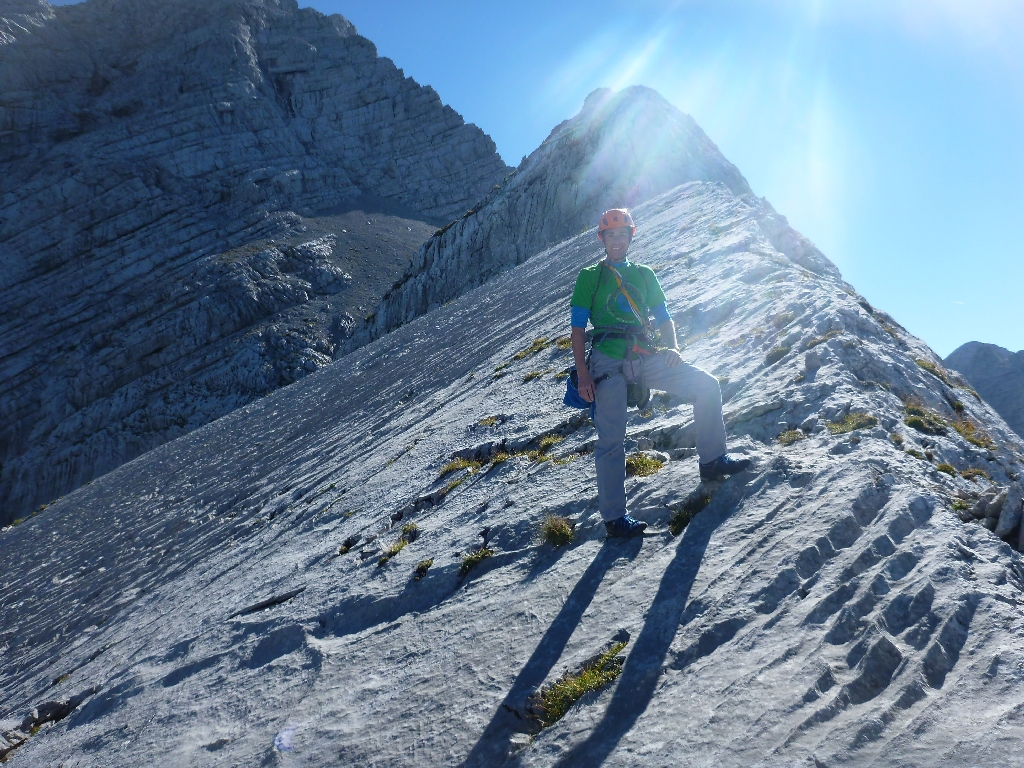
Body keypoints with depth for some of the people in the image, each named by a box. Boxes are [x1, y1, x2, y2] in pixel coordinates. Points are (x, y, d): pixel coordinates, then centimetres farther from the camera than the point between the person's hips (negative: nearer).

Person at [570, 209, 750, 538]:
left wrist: (672, 346, -3)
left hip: (646, 357, 4)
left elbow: (663, 316, 19)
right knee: (611, 439, -10)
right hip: (608, 361, -4)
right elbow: (578, 327, 2)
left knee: (707, 385, -8)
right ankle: (613, 517, -4)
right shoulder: (590, 277, 9)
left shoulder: (644, 274, 20)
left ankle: (712, 460, 5)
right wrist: (582, 373, -10)